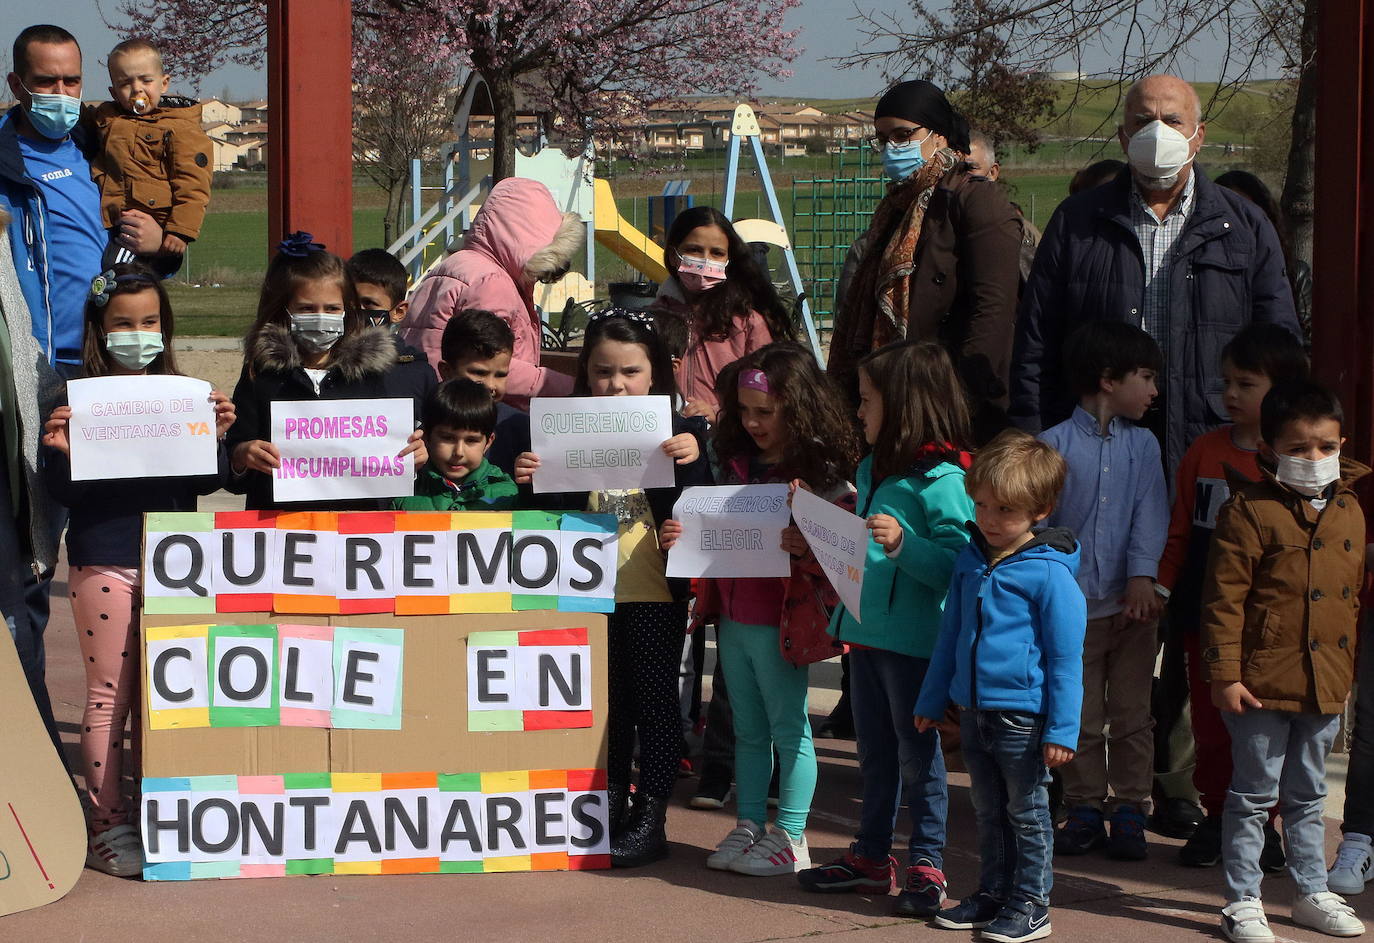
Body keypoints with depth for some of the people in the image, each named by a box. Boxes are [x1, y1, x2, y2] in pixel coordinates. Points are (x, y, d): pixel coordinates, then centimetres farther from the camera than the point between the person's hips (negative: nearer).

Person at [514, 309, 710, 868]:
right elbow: (557, 513, 10)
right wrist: (531, 481, -8)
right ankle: (610, 808, 23)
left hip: (656, 591, -3)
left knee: (655, 700, 0)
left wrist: (692, 459, -23)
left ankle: (651, 817, 5)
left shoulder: (677, 432, -3)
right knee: (608, 702, 13)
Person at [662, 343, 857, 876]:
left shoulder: (820, 472, -11)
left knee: (789, 729, 2)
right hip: (732, 616, 7)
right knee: (748, 731, 15)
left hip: (781, 621, -7)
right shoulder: (737, 463, 11)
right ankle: (748, 828, 23)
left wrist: (806, 548, -33)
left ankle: (790, 841, 9)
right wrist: (682, 535, 3)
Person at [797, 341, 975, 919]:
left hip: (913, 640, -9)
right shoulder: (872, 470, 12)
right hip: (866, 631, 9)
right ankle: (872, 855, 28)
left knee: (917, 752, 1)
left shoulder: (941, 481, -16)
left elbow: (957, 563, -22)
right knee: (874, 751, 17)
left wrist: (903, 543, -32)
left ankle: (926, 865, 10)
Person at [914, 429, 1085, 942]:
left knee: (1027, 813, 6)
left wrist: (1062, 728, -14)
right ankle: (992, 894, 29)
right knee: (988, 812, 17)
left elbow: (1065, 658, -13)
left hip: (1022, 714, -6)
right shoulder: (971, 561, 7)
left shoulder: (1049, 573, -14)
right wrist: (931, 701, 20)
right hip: (973, 709, 6)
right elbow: (950, 635, 18)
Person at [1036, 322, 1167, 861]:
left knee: (1132, 715, 6)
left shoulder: (1143, 445, 6)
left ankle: (1130, 810, 15)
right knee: (1080, 718, 6)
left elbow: (1150, 514, -4)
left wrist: (1142, 578, -18)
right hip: (1074, 605, -2)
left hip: (1133, 602, 2)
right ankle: (1085, 807, 17)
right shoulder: (1054, 444, -1)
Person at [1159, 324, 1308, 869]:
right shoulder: (1204, 452, 5)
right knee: (1210, 721, 8)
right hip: (1205, 614, 3)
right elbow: (1179, 528, 10)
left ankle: (1262, 823, 19)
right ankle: (1216, 818, 21)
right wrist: (1159, 584, 1)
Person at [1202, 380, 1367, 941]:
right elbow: (1224, 599, -11)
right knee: (1254, 795, 3)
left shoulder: (1349, 511, 8)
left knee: (1307, 796, 18)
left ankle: (1313, 893, 28)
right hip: (1264, 680, -5)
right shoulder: (1249, 510, -11)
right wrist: (1224, 674, -15)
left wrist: (1350, 669, 19)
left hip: (1327, 683, 6)